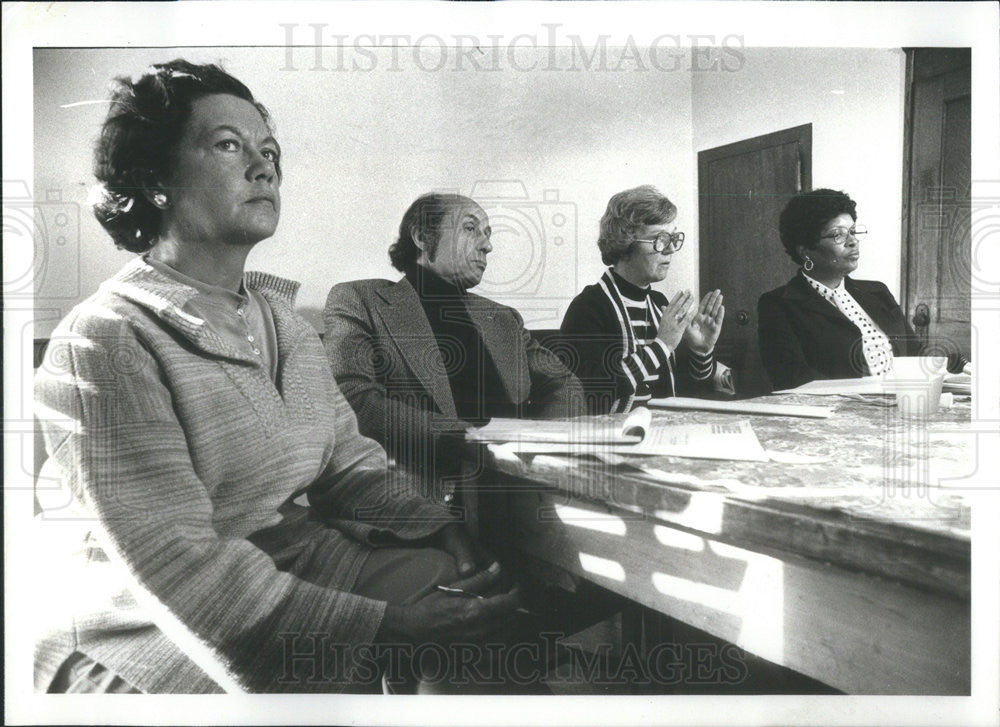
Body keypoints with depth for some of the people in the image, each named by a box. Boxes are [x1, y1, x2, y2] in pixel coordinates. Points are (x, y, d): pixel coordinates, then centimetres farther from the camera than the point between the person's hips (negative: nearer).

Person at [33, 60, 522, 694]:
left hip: (299, 561, 7)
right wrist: (388, 626, -29)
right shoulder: (104, 342, -17)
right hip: (150, 629, -6)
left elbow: (349, 462, 5)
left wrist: (445, 531, -13)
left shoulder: (283, 320, 8)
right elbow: (175, 561, -23)